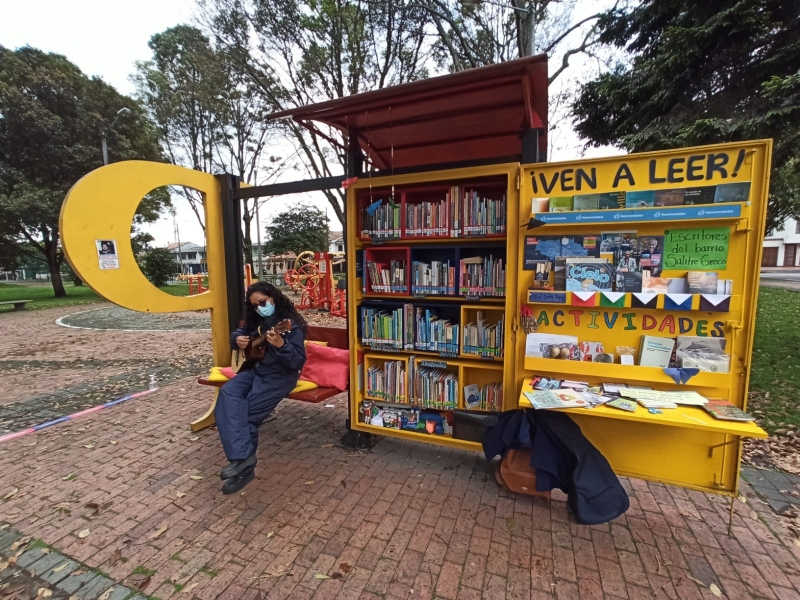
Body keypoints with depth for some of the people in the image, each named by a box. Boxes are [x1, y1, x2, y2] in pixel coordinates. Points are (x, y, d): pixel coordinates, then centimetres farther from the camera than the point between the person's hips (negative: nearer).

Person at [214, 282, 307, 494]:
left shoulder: (290, 324, -14)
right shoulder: (256, 320, 10)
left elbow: (298, 361, -20)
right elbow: (238, 333, 26)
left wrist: (280, 345, -38)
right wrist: (237, 339, 1)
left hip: (280, 375, -7)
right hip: (255, 369, 7)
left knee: (247, 411, -21)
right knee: (227, 394, -21)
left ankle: (243, 460, -2)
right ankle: (242, 457, -27)